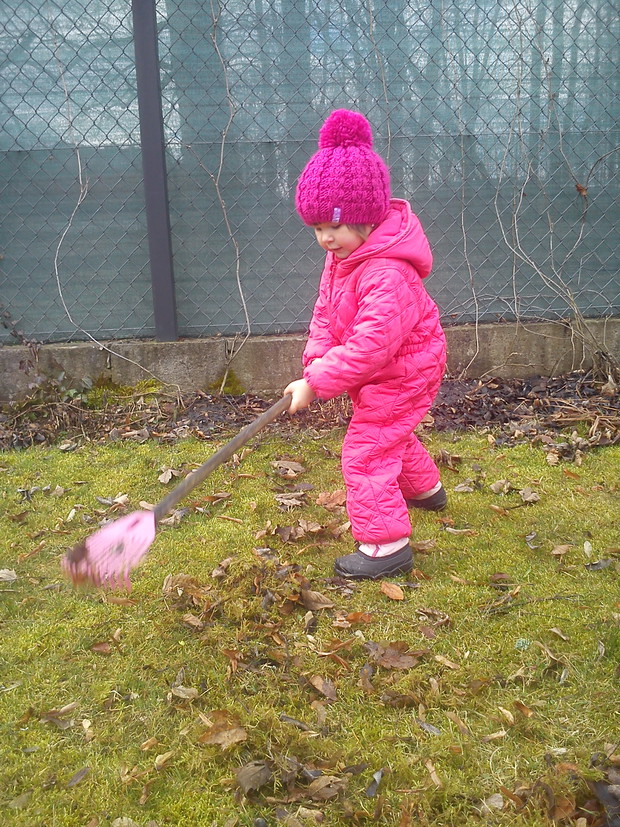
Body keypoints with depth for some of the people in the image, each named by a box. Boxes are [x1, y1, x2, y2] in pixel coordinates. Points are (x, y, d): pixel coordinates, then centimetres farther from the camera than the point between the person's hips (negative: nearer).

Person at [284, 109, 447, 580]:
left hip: (403, 374, -10)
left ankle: (386, 545, -2)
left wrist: (317, 382, -36)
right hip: (381, 376, 10)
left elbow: (370, 344, -38)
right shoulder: (342, 257, -2)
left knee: (365, 453, -11)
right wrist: (316, 361, -16)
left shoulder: (386, 275, -34)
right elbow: (326, 313, 0)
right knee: (391, 435, 30)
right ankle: (425, 489, 56)